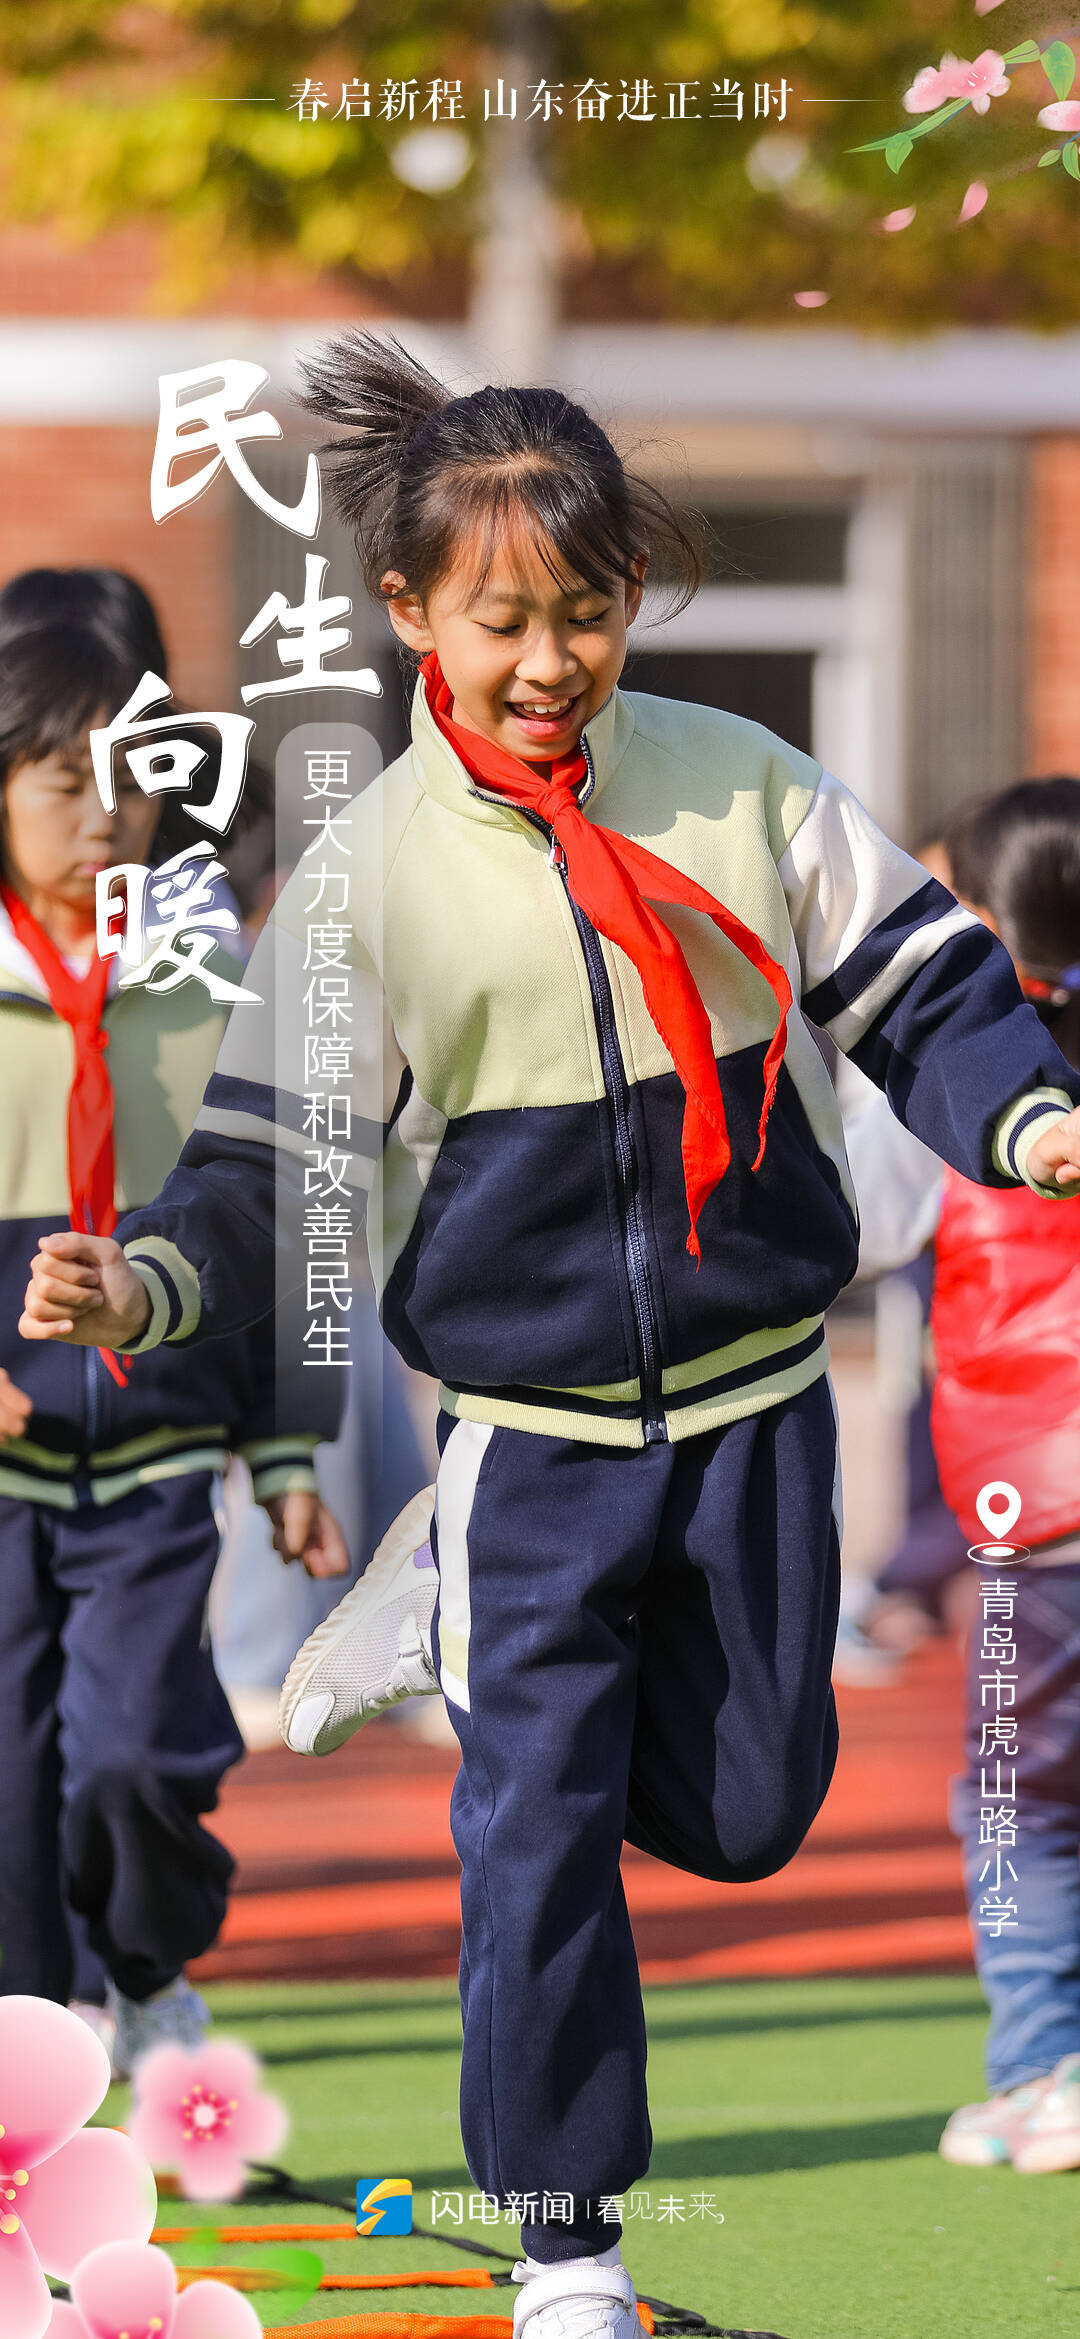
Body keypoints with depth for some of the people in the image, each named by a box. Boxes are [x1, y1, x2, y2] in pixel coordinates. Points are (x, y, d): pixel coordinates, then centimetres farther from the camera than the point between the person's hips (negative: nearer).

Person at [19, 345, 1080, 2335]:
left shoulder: (741, 786, -3)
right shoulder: (370, 869, -7)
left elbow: (916, 988, 3)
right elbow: (273, 1162, -5)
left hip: (757, 1408, 2)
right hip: (532, 1435, -2)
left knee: (747, 1812, 11)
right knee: (536, 1842, -2)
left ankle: (597, 1721, 46)